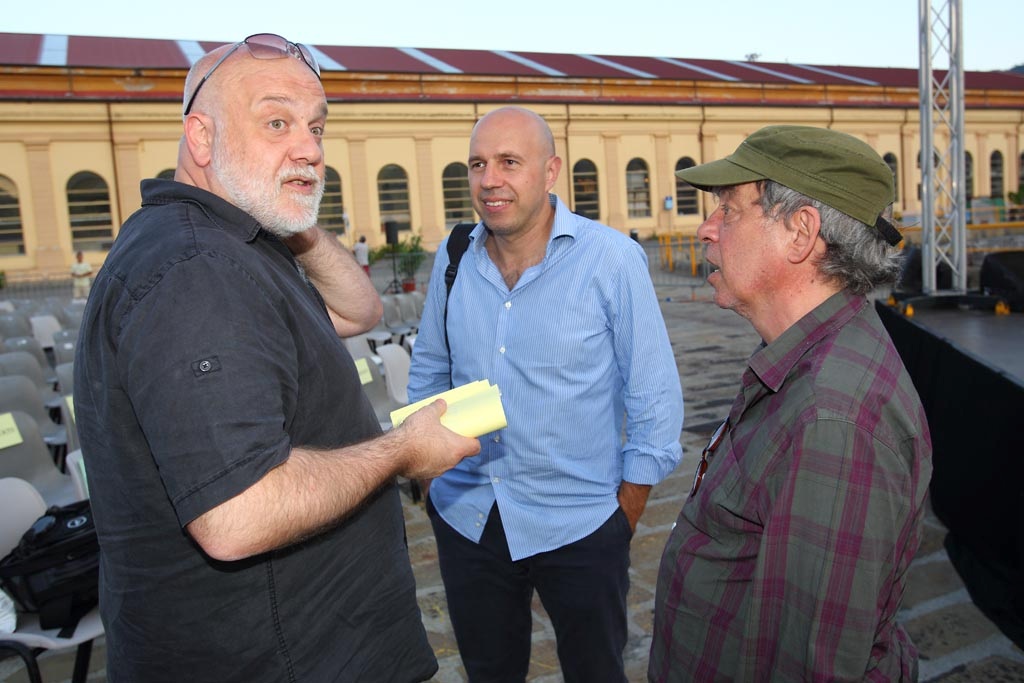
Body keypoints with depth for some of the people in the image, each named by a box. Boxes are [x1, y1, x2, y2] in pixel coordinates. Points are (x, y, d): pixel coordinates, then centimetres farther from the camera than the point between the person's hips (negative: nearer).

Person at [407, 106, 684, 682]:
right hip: (466, 520, 4)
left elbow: (654, 401, -9)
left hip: (579, 528, -3)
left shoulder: (612, 260, -13)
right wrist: (427, 482, 10)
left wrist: (623, 522, -6)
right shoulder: (453, 258, -1)